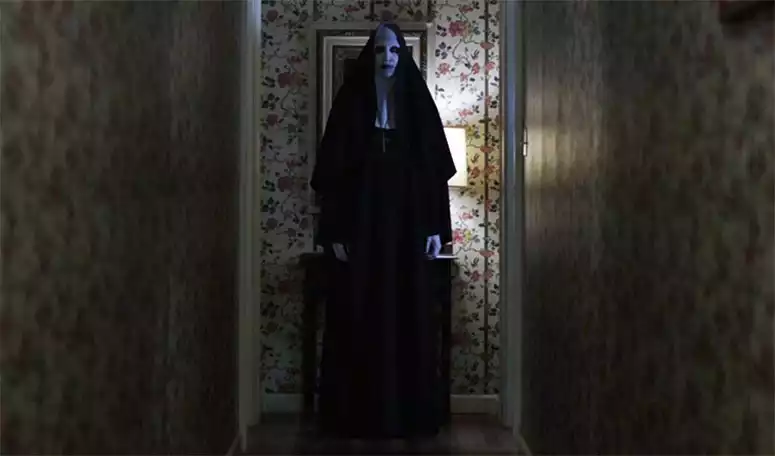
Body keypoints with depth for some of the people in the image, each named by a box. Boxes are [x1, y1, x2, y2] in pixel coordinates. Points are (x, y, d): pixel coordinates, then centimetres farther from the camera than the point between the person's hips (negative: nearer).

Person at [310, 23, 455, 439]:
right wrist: (335, 230, -8)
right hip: (360, 222, -1)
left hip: (407, 223, 1)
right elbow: (332, 170, -1)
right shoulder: (351, 103, 2)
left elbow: (434, 168, 5)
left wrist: (436, 228, -1)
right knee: (358, 318, 0)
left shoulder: (418, 103, 6)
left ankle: (411, 413, 11)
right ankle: (356, 413, 7)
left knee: (409, 316, 3)